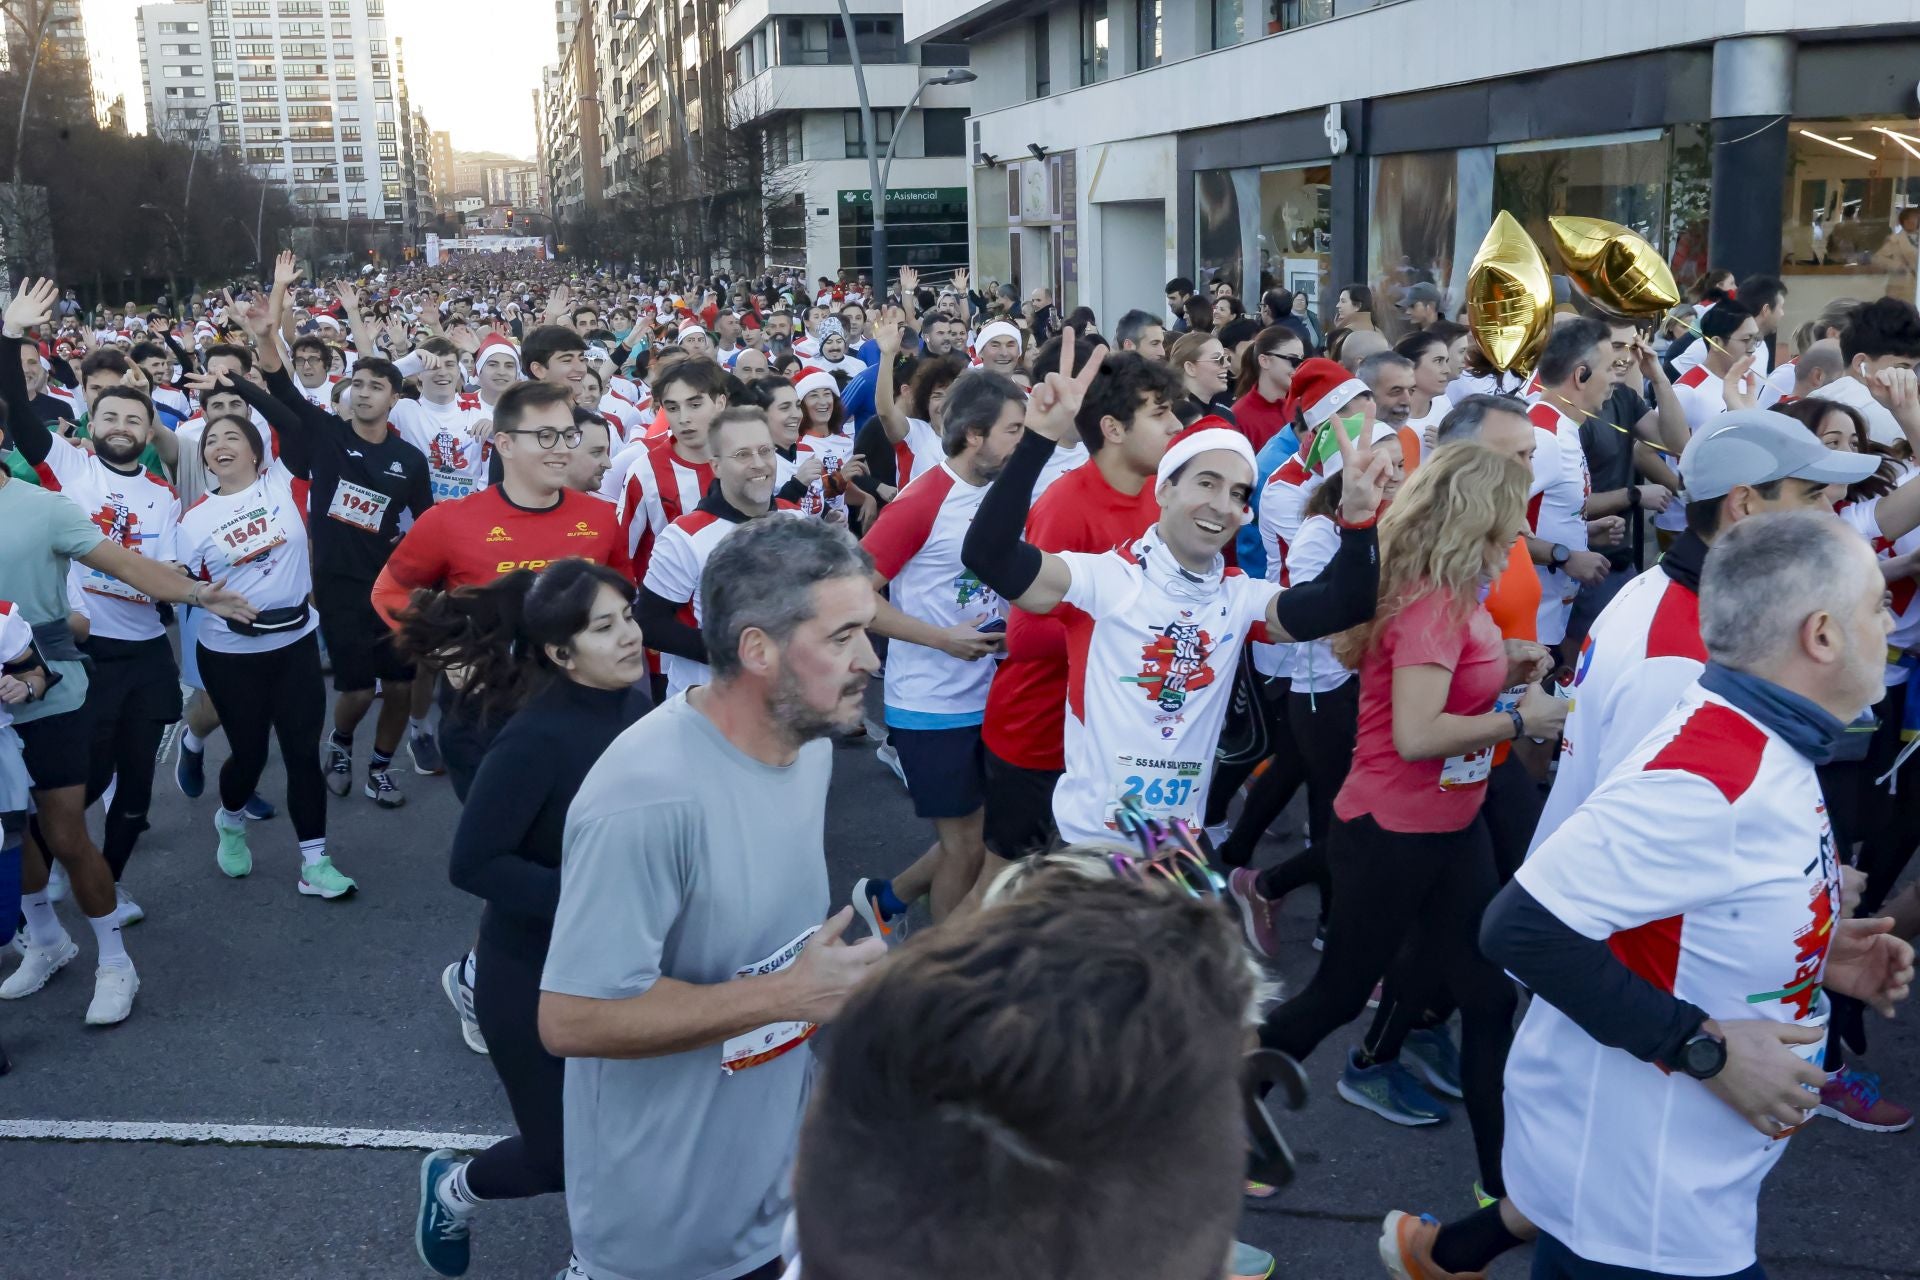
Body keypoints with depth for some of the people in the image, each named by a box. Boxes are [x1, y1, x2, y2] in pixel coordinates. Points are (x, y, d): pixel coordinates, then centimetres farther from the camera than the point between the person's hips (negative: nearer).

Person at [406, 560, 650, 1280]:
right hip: (536, 976, -6)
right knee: (563, 1156, 9)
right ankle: (451, 1190, 41)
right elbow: (471, 864, -25)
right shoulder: (539, 736, -27)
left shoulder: (636, 704, -6)